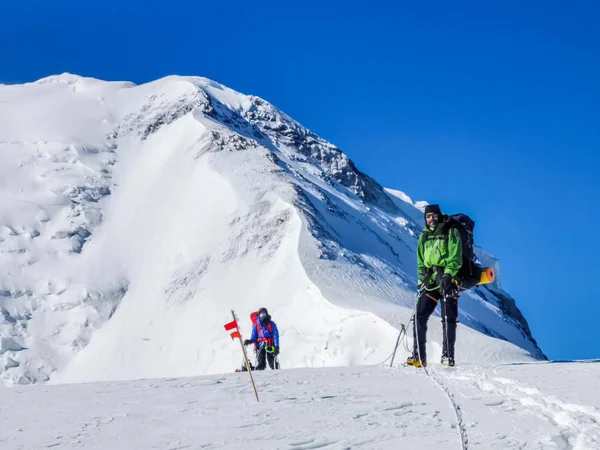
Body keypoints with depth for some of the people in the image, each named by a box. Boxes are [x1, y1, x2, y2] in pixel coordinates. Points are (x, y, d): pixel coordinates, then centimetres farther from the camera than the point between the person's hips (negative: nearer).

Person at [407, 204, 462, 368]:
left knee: (448, 318, -8)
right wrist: (421, 279, 11)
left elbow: (455, 257, -7)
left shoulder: (450, 233, 2)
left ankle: (448, 356, -7)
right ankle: (418, 356, -5)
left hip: (448, 280, -5)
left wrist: (447, 275, -20)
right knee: (419, 316, -6)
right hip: (429, 280, 5)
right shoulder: (424, 236, 19)